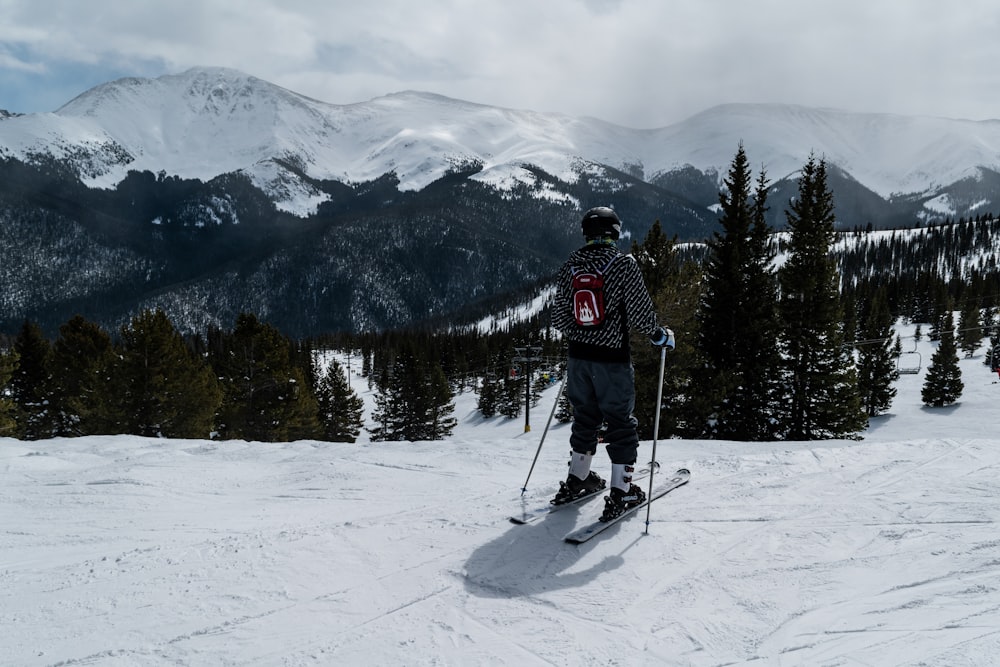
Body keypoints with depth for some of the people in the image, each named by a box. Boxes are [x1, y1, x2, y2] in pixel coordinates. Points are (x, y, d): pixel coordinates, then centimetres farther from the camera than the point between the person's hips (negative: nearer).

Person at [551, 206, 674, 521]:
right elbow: (639, 313, -14)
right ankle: (621, 493, 9)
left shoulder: (570, 265, 1)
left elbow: (559, 317, 5)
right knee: (620, 421, 5)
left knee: (585, 417, 19)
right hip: (612, 357, -5)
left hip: (578, 355, 5)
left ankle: (576, 481, 29)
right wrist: (660, 335, 4)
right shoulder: (623, 264, -13)